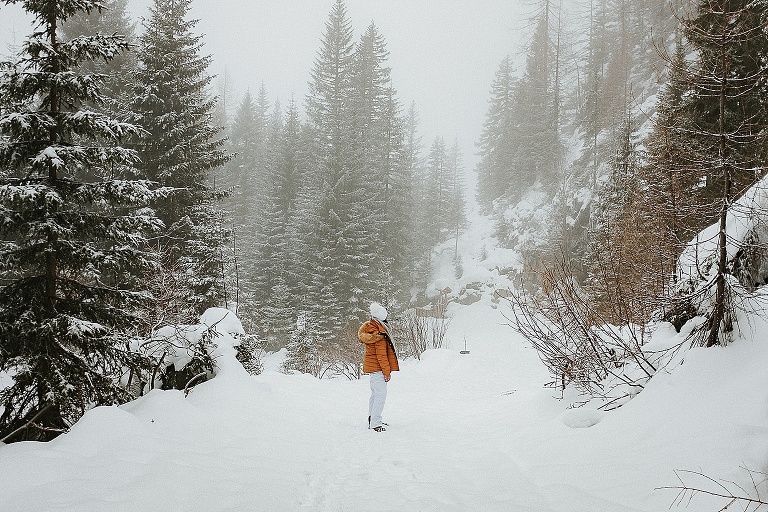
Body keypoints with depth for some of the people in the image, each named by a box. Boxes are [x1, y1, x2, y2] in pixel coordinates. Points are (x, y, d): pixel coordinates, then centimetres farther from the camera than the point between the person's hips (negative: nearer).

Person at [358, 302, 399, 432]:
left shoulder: (369, 327, 5)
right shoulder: (380, 332, -23)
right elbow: (381, 354, -22)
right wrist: (387, 371, -15)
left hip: (371, 366, 10)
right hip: (377, 367, -10)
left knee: (375, 393, 19)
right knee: (381, 394, -8)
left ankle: (372, 419, 28)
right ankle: (375, 423, -9)